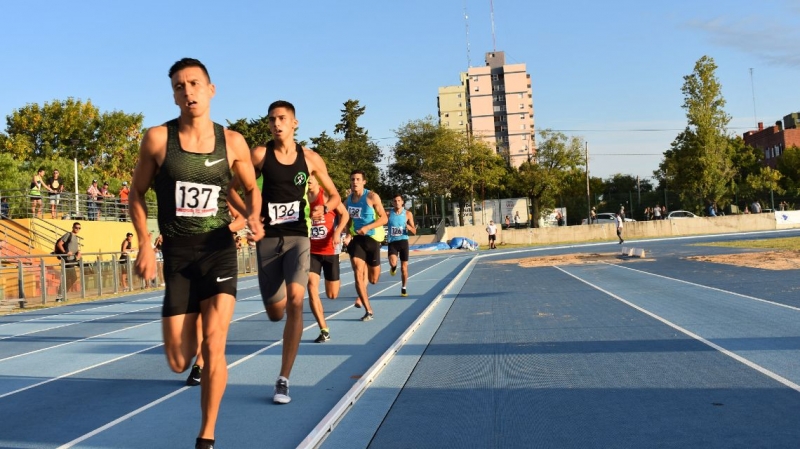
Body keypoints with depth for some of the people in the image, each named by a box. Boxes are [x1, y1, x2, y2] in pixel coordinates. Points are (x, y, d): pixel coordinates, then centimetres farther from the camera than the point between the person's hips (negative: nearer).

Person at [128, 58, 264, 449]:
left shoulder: (232, 142, -1)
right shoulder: (157, 138, -4)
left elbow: (251, 188, 13)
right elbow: (137, 193, 7)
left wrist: (253, 218, -8)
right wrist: (144, 244, -4)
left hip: (220, 249, 0)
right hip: (177, 254, 1)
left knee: (213, 346, -13)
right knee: (179, 363, 2)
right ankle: (190, 327, 41)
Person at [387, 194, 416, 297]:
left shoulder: (408, 214, 0)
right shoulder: (388, 214, -1)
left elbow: (414, 231, 1)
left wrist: (408, 227, -20)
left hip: (403, 241, 1)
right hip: (392, 242, -1)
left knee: (404, 267, 2)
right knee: (393, 262, -26)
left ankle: (403, 288, 22)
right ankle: (393, 267, 13)